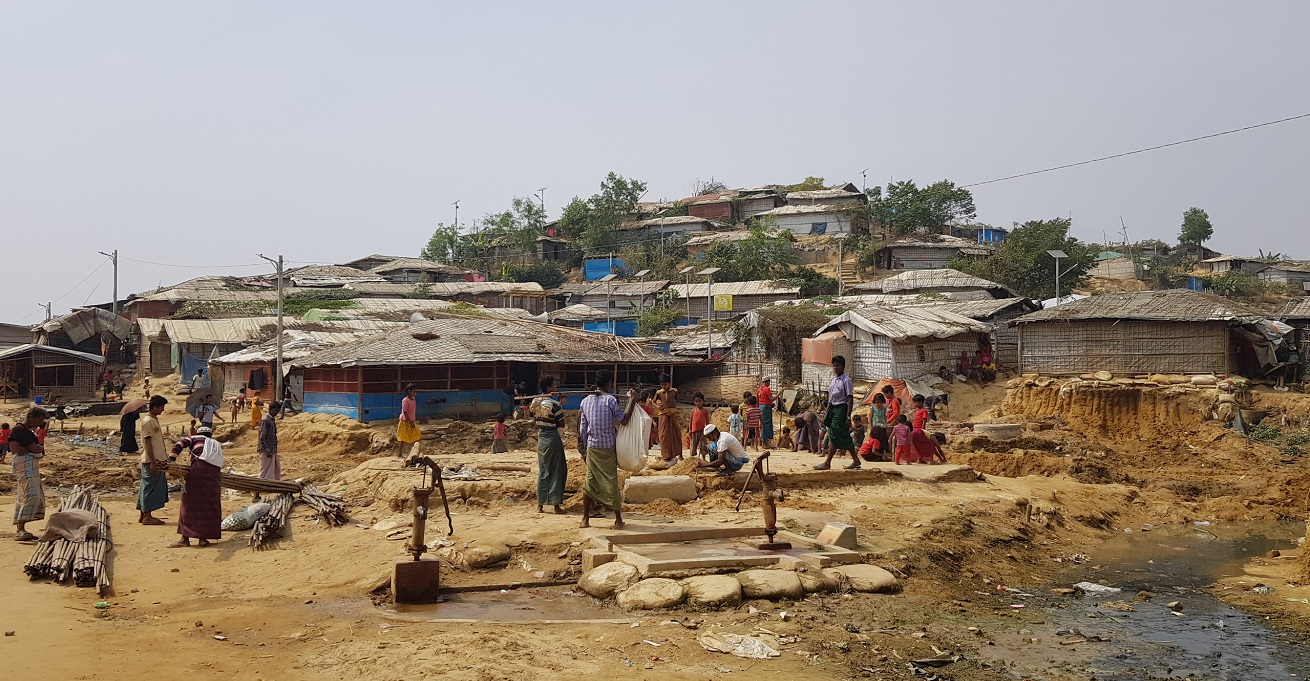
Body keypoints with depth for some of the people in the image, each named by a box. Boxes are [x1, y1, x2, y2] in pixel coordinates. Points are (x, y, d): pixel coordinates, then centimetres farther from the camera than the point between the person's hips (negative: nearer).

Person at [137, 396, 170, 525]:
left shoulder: (154, 419, 16)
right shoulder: (147, 421, -14)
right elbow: (147, 442, -18)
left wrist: (165, 456, 22)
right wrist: (152, 462, -21)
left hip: (158, 460, 10)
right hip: (151, 461, -10)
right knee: (150, 487, -6)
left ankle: (144, 515, 18)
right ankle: (147, 516, -2)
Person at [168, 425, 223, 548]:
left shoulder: (195, 438, 20)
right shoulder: (217, 444, 33)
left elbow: (180, 444, 3)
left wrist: (171, 459, -2)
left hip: (199, 470, -4)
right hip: (215, 473, 4)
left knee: (190, 504, 2)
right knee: (209, 506, 9)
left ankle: (185, 538, 2)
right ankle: (203, 539, 8)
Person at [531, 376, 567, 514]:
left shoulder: (535, 402, 4)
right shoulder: (554, 404, -14)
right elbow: (561, 424, -8)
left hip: (541, 438, 6)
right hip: (553, 437, -6)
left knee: (542, 471, 11)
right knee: (556, 471, 2)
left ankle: (540, 505, 11)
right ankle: (557, 504, 4)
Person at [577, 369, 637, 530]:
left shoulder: (585, 401, 2)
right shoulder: (610, 400, -11)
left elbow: (582, 428, 6)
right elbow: (624, 420, -12)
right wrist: (632, 400, -8)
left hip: (592, 448, 3)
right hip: (609, 447, -3)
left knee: (589, 482, 10)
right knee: (611, 482, 3)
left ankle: (585, 519, 11)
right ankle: (618, 520, 8)